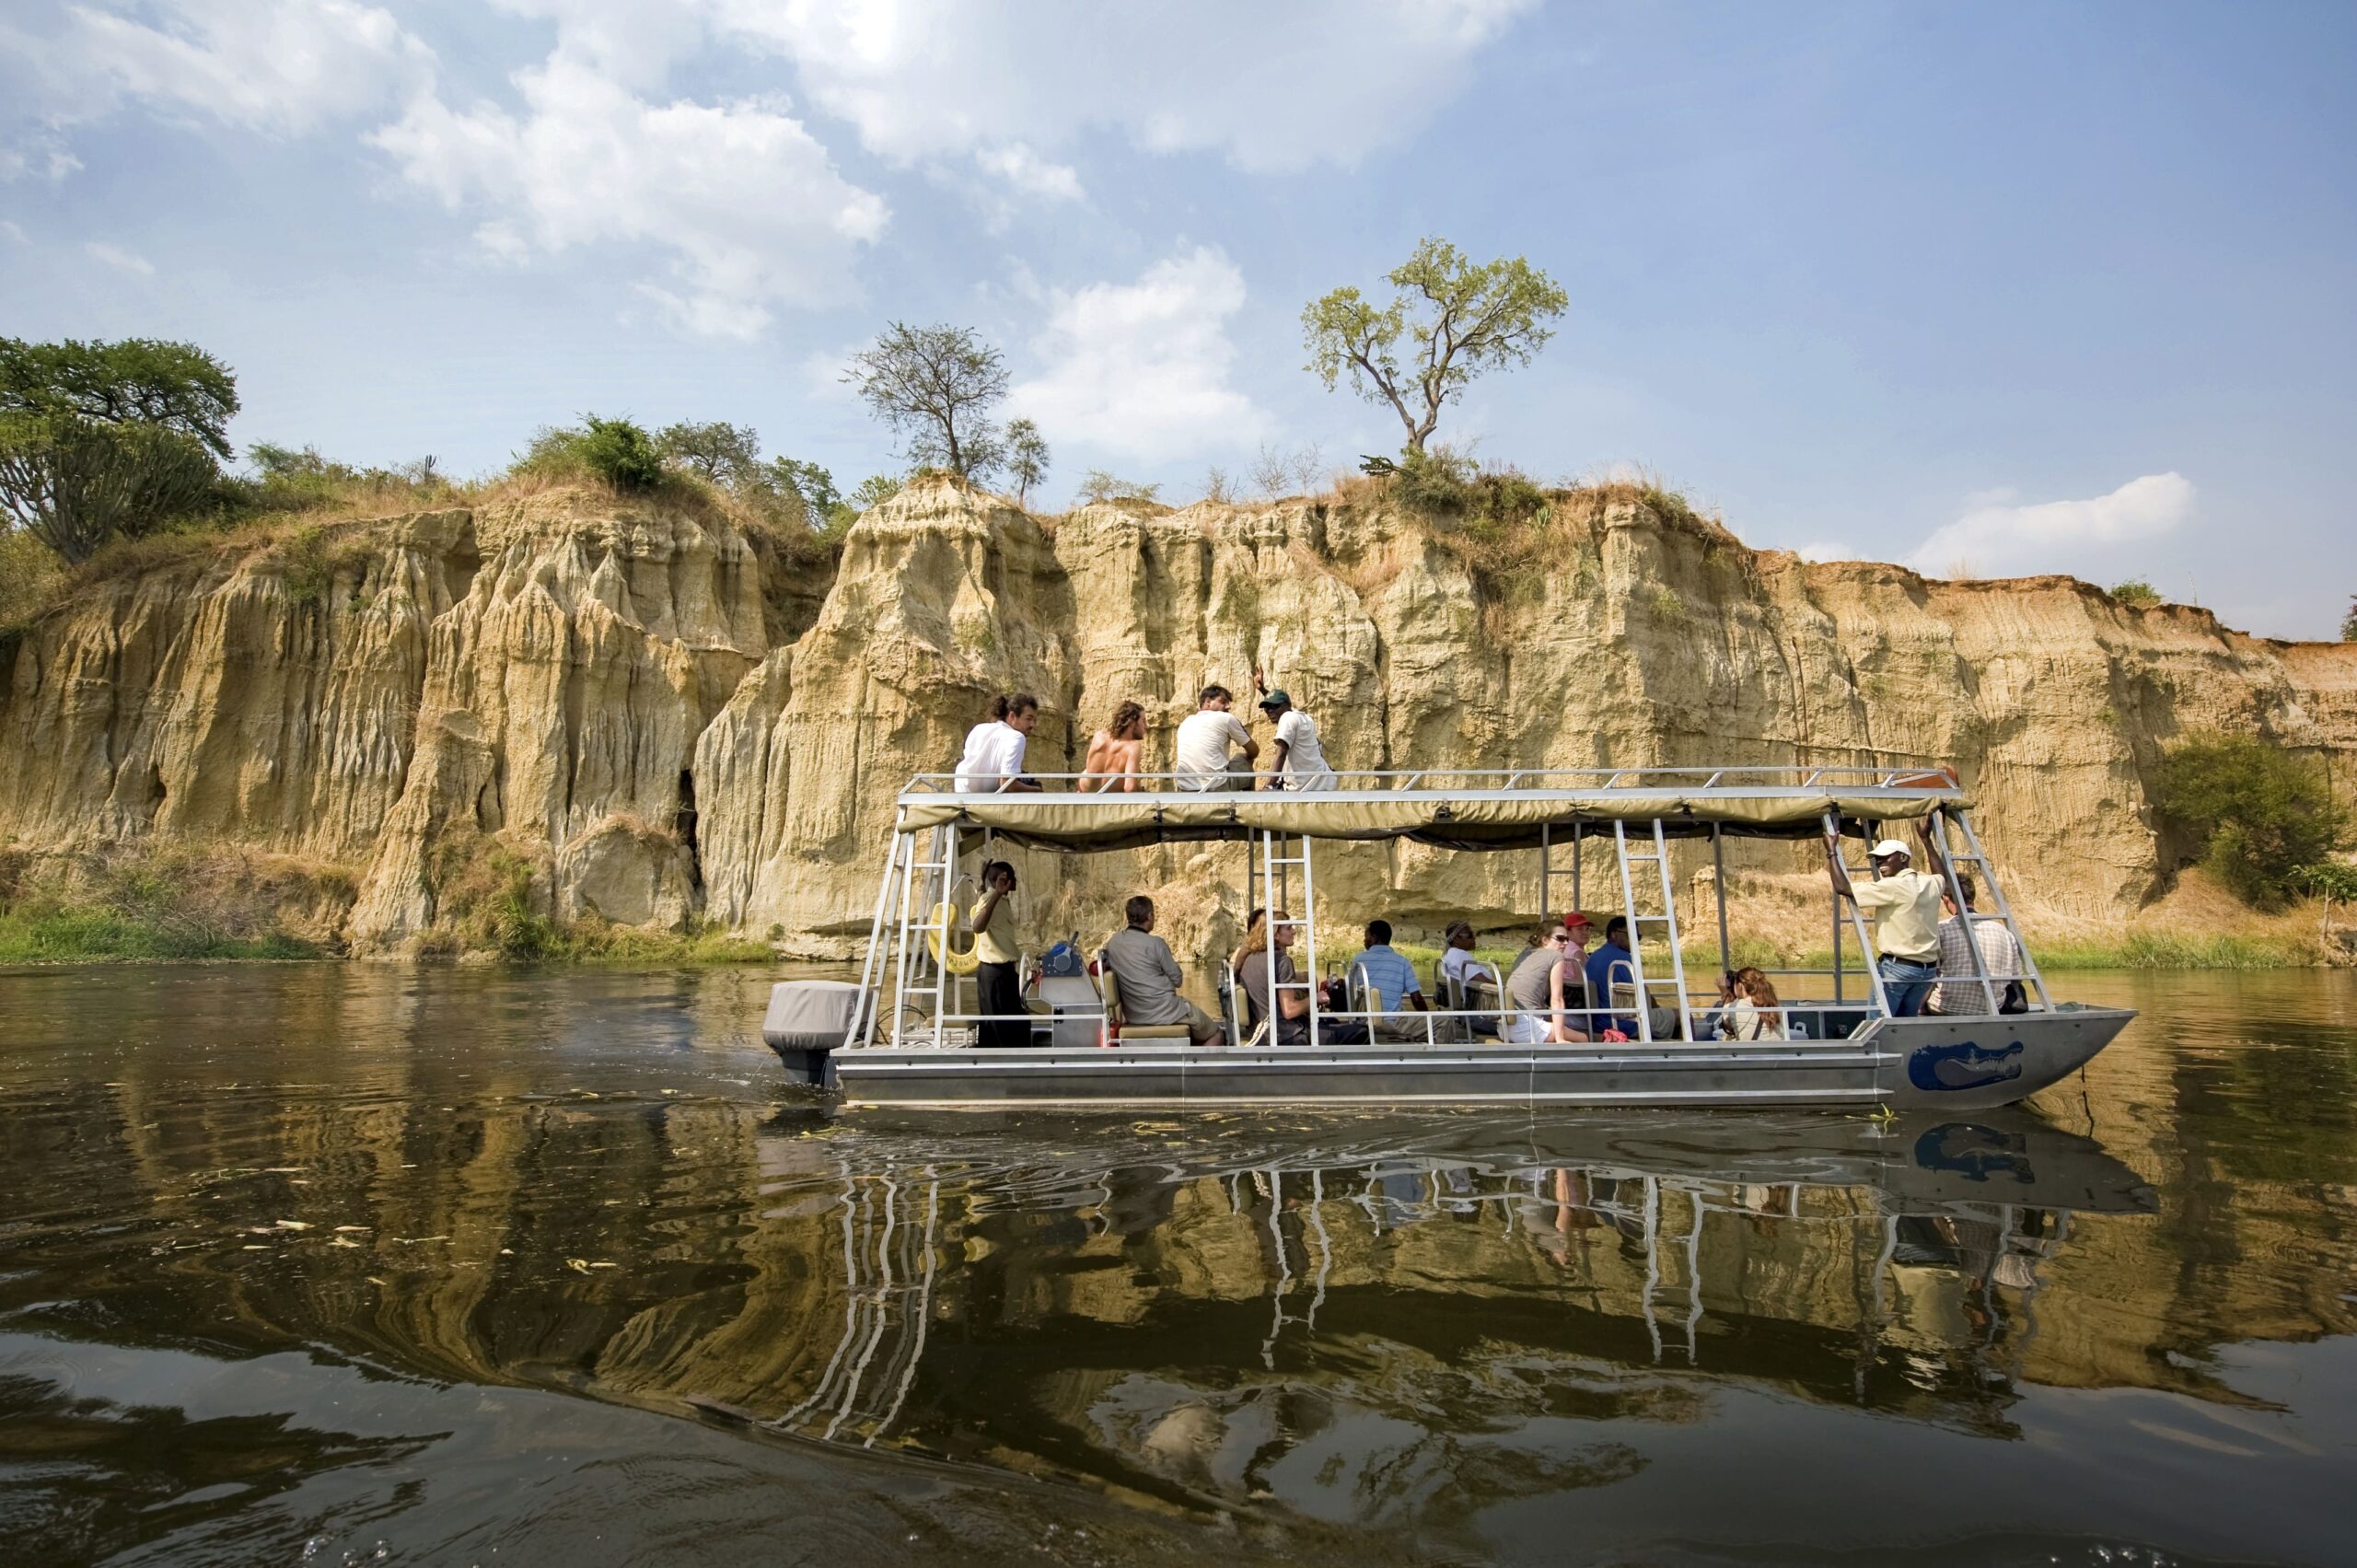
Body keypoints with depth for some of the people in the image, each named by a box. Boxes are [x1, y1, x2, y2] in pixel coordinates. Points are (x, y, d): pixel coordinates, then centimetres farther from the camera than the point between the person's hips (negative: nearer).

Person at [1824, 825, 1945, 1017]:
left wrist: (1832, 851, -10)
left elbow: (1842, 887, -19)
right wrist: (1927, 840, 40)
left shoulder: (1893, 887, -15)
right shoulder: (1931, 883, 8)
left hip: (1897, 967, -8)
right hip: (1928, 969, 8)